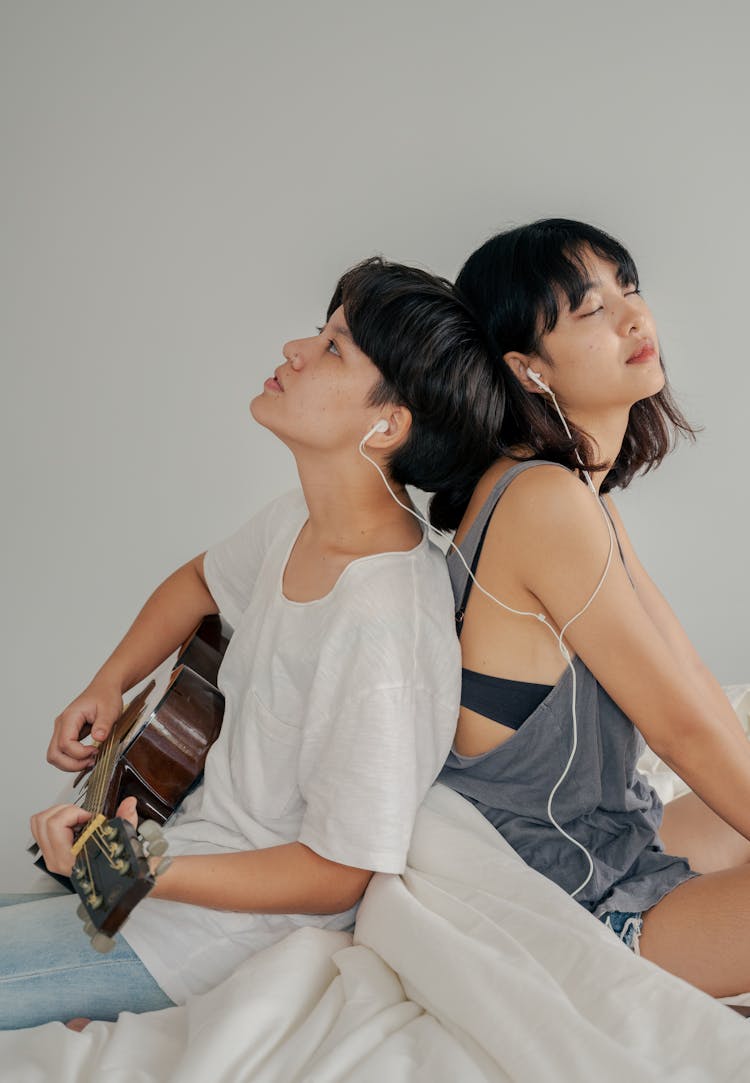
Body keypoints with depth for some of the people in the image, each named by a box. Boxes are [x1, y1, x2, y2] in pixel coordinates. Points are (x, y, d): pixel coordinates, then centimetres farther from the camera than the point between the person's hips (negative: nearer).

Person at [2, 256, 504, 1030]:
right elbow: (203, 581, 19)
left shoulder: (382, 627, -33)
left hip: (240, 920, -8)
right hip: (205, 829, 8)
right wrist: (106, 685, 7)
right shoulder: (305, 518, -5)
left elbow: (336, 876, -25)